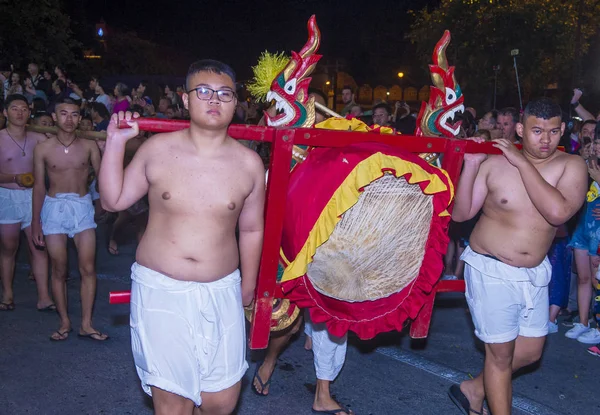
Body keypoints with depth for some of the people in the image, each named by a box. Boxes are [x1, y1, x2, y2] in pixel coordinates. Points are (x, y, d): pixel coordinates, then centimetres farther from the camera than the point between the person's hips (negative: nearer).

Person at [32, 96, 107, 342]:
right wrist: (35, 223, 4)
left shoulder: (89, 146, 0)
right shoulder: (43, 149, -1)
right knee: (59, 270, 5)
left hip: (83, 207, 0)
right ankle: (64, 322, 19)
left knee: (88, 268, -2)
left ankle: (86, 324, 7)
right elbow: (38, 187, 3)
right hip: (54, 208, 0)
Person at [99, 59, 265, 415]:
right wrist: (116, 143, -4)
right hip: (160, 289, -1)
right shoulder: (157, 149, -5)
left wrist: (248, 286, 16)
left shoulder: (249, 164, -3)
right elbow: (114, 200, 6)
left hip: (221, 292, 1)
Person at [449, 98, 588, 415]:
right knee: (501, 354, 5)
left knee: (530, 352, 17)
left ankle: (474, 389, 39)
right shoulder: (494, 163, -10)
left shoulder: (571, 166, -8)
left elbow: (558, 212, -27)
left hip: (534, 274, 4)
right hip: (491, 270, -4)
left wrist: (522, 162, -24)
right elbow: (460, 213, -9)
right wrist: (470, 165, -19)